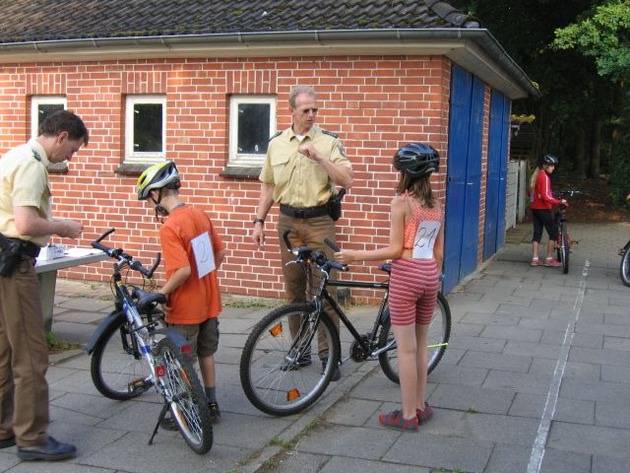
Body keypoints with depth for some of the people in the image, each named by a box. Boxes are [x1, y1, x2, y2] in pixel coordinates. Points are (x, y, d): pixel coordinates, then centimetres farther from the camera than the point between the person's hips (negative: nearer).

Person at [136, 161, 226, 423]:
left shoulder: (170, 228, -23)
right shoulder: (200, 215, 0)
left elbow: (183, 270, -29)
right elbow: (220, 253, 7)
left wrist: (161, 293, -15)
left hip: (186, 307, -7)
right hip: (208, 300, 7)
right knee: (206, 353, 21)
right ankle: (211, 405, 33)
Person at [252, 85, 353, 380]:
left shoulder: (329, 141, -2)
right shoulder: (276, 144, 8)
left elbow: (346, 181, -11)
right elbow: (268, 186, 14)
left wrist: (319, 157, -21)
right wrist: (259, 221, 8)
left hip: (319, 221, -3)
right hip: (288, 221, 4)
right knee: (293, 288, 9)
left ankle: (328, 352, 4)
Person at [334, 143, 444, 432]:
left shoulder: (401, 202, -10)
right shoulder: (436, 205, 10)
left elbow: (395, 250, -13)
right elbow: (438, 252, 13)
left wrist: (356, 256, -8)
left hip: (406, 274, -7)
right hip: (430, 275, 7)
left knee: (406, 348, 1)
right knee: (420, 345, 17)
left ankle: (408, 415, 8)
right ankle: (420, 406, 26)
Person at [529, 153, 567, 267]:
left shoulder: (536, 175, 11)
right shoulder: (544, 177, -16)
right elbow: (545, 196, -22)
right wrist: (559, 201, -19)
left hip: (535, 207, 9)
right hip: (543, 208, -9)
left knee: (537, 233, 10)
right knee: (553, 232, 1)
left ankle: (535, 259, 10)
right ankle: (549, 259, 3)